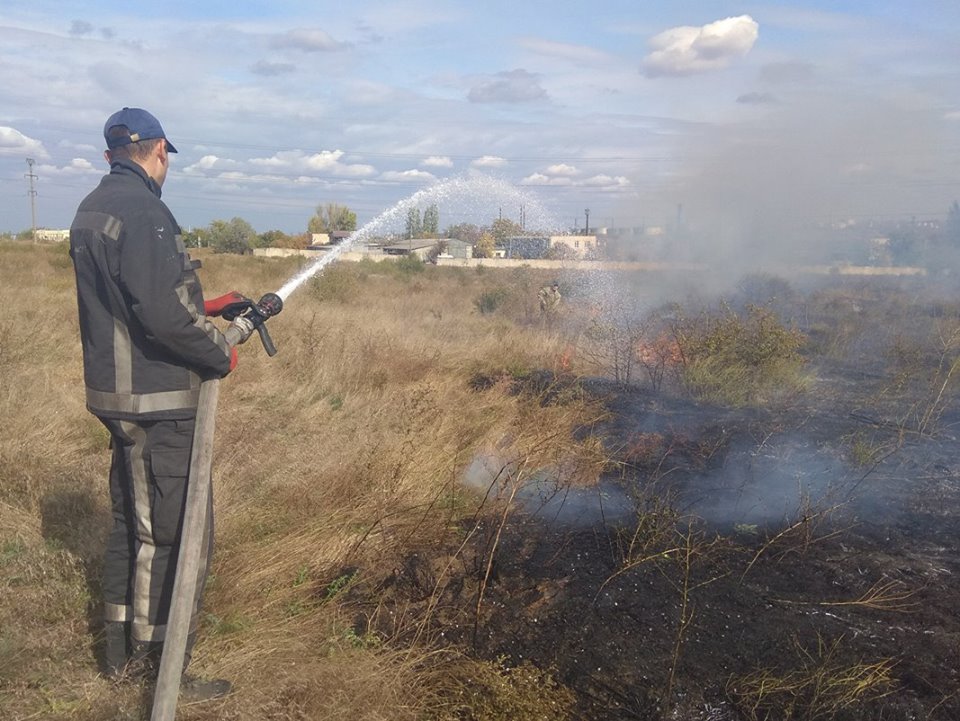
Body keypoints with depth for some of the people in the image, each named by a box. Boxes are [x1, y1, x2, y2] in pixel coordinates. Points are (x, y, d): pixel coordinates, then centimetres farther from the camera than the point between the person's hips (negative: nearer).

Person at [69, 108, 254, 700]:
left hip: (119, 394, 10)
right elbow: (163, 311, -27)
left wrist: (198, 310, 18)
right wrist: (221, 351, -13)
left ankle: (123, 654, 32)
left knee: (133, 522, 19)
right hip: (157, 402, -10)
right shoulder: (142, 210, -18)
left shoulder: (92, 209, 13)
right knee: (176, 533, -1)